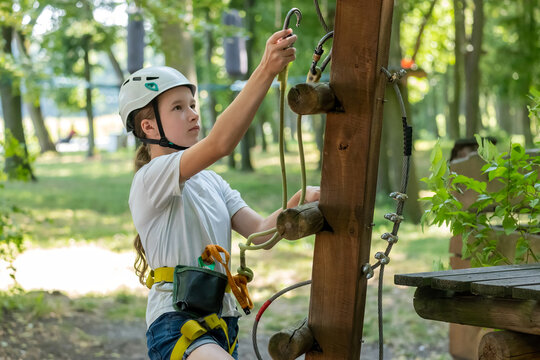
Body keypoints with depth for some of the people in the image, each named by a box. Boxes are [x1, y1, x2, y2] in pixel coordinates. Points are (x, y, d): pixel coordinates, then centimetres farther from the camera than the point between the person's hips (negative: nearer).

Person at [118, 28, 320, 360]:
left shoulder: (211, 182, 17)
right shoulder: (151, 178, -10)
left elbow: (261, 232, 5)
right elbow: (220, 144, -28)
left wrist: (298, 203, -14)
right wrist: (267, 70, -35)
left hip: (221, 323, 9)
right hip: (175, 323, -9)